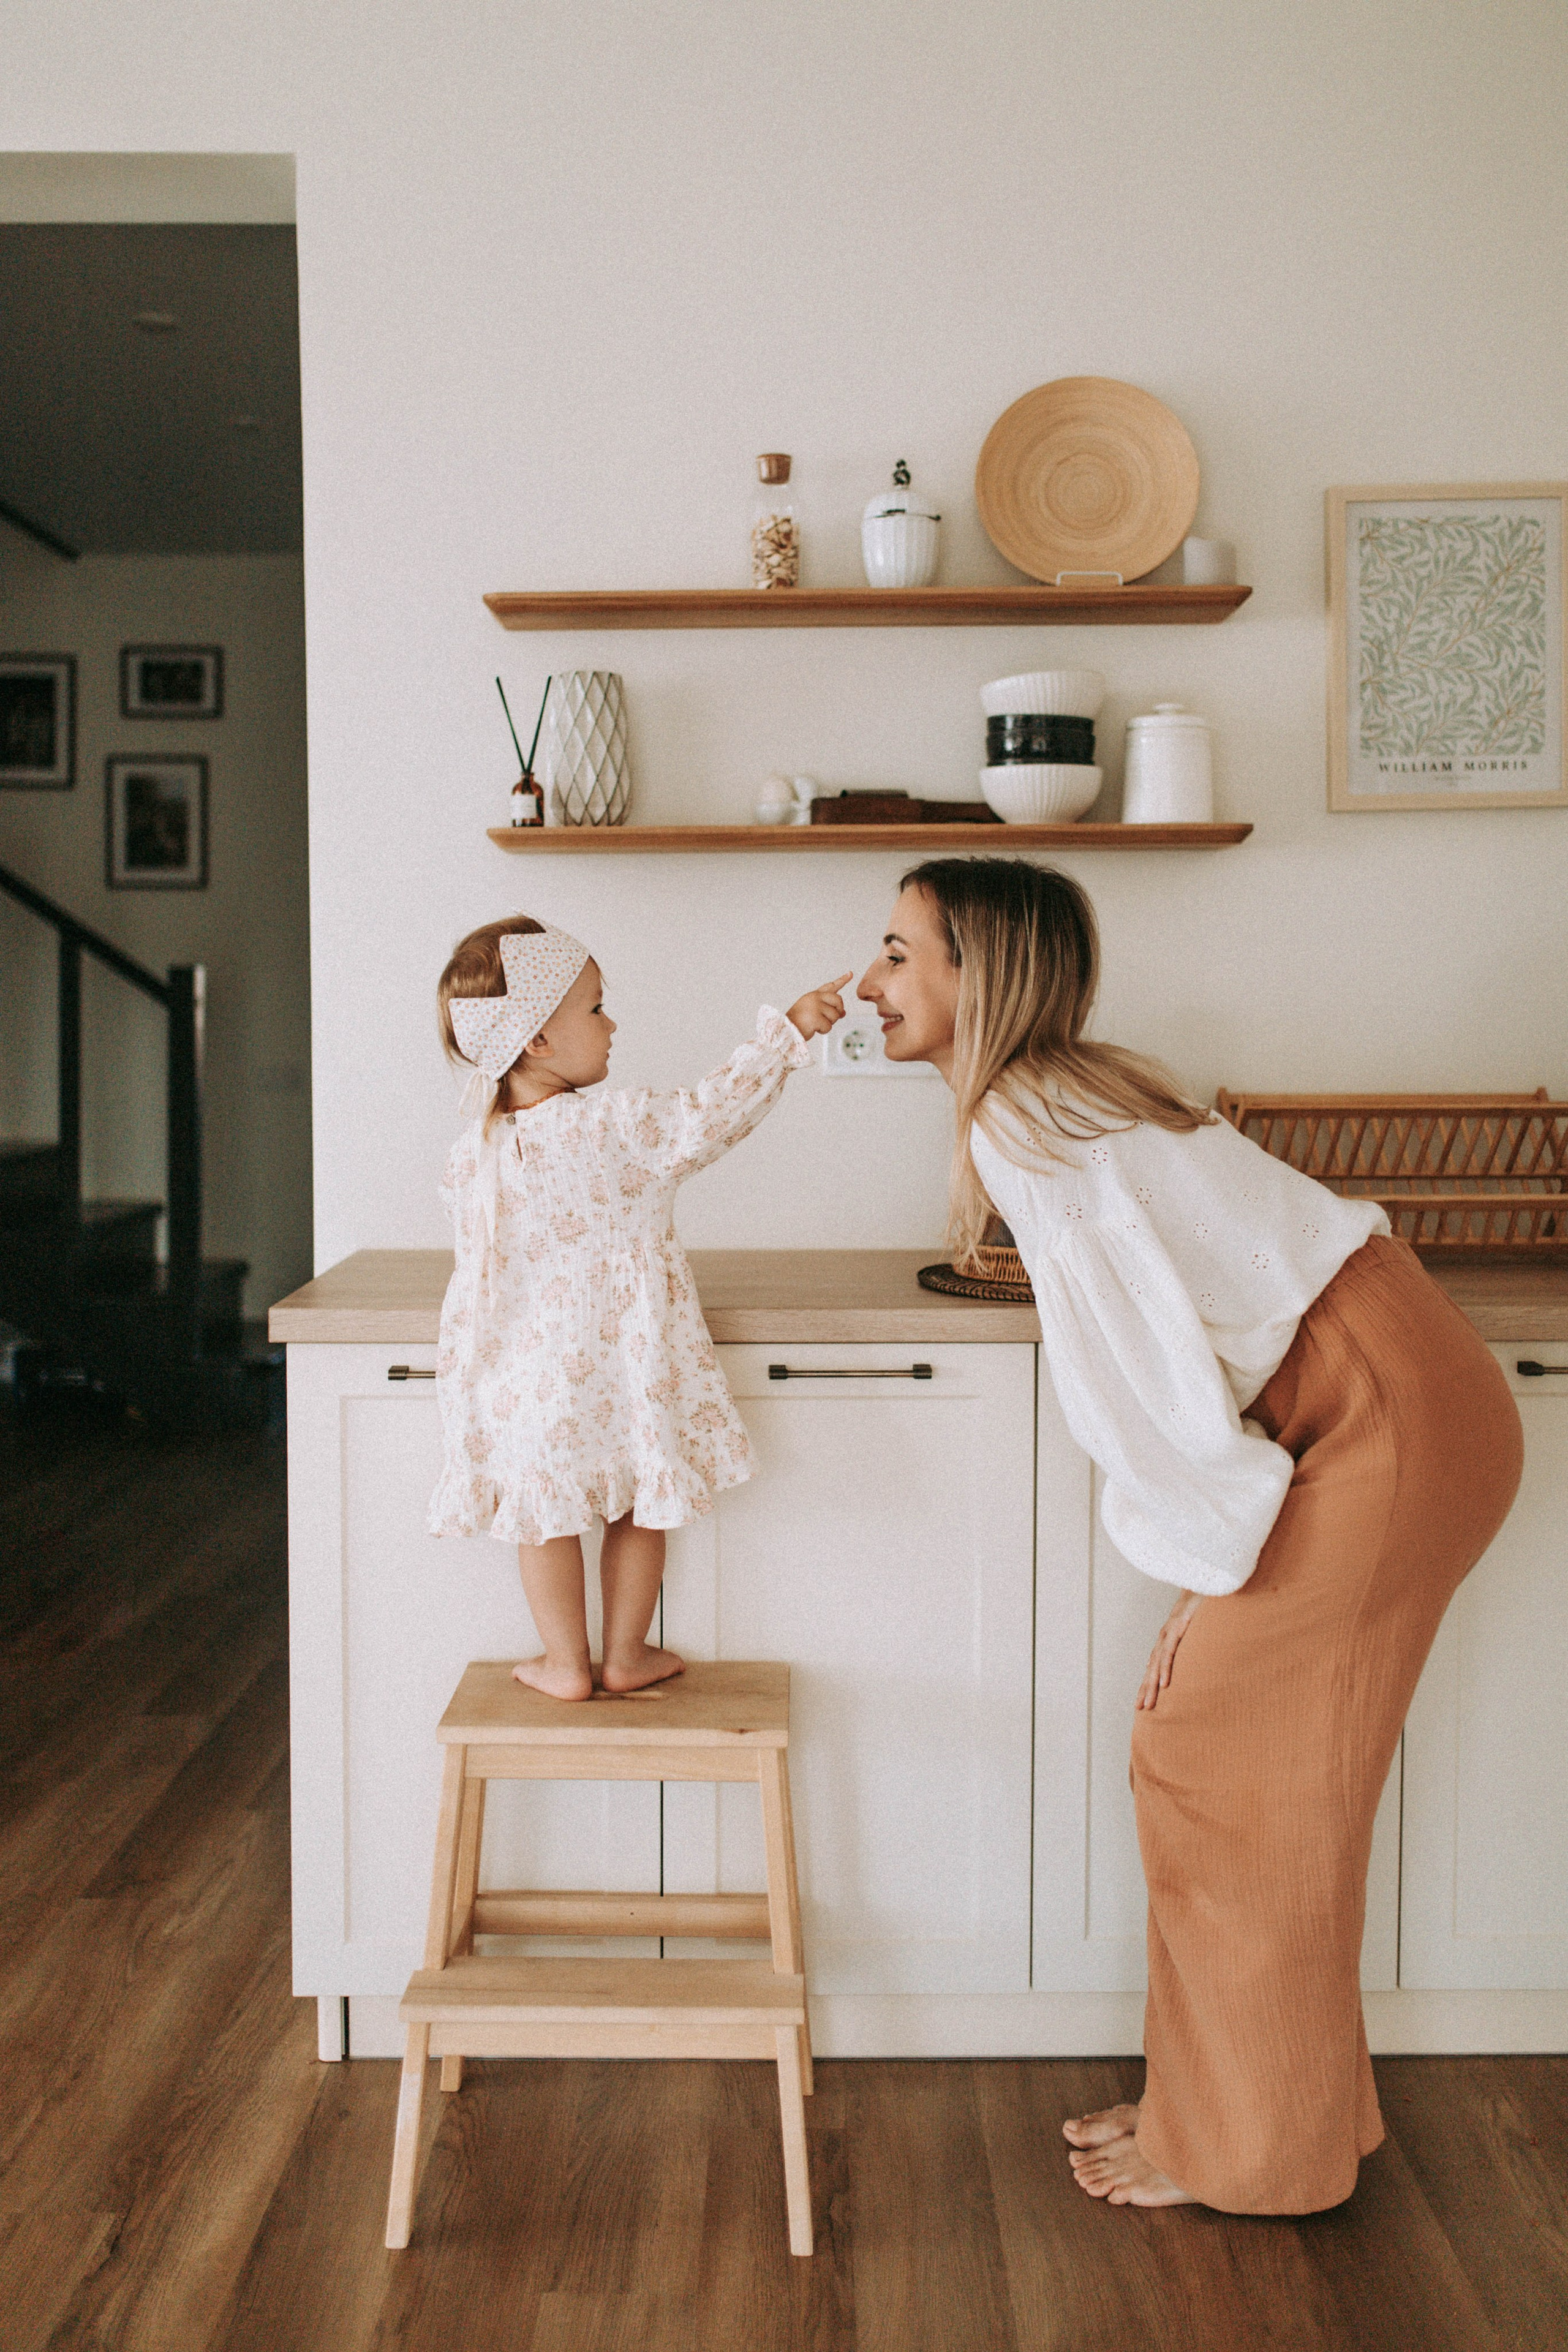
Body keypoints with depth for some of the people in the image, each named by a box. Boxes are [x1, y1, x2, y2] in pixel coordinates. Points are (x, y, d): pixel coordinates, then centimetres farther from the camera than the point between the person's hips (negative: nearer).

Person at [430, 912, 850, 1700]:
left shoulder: (474, 1149, -3)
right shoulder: (615, 1125, -19)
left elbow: (475, 1263, 8)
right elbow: (714, 1112, -13)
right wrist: (787, 1032, -6)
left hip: (528, 1371, 3)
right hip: (620, 1361, -3)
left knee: (547, 1514, 17)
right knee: (637, 1510, 16)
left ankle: (567, 1664, 25)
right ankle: (626, 1655, 27)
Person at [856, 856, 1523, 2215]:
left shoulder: (1016, 1126, -15)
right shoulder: (1080, 1085, 14)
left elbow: (1149, 1360, -18)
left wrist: (1207, 1570, -10)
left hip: (1386, 1417, -9)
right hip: (1395, 1397, 9)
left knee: (1216, 1764, 2)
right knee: (1226, 1765, 15)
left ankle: (1247, 2153, 19)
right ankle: (1221, 2106, 29)